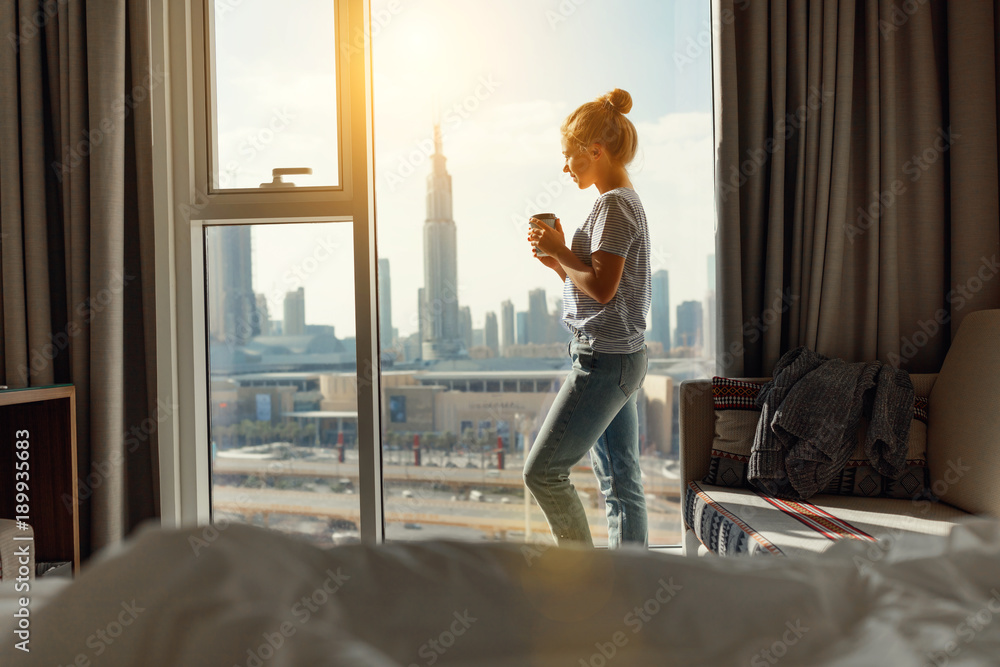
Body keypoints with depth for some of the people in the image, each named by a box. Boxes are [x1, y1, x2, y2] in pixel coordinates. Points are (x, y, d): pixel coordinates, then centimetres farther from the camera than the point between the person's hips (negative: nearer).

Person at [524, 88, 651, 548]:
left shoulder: (614, 204, -13)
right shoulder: (626, 201, 18)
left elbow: (602, 288, -22)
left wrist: (560, 248, -9)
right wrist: (556, 261, 8)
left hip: (604, 359, -10)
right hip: (623, 359, 10)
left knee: (542, 470, -6)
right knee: (621, 482, 12)